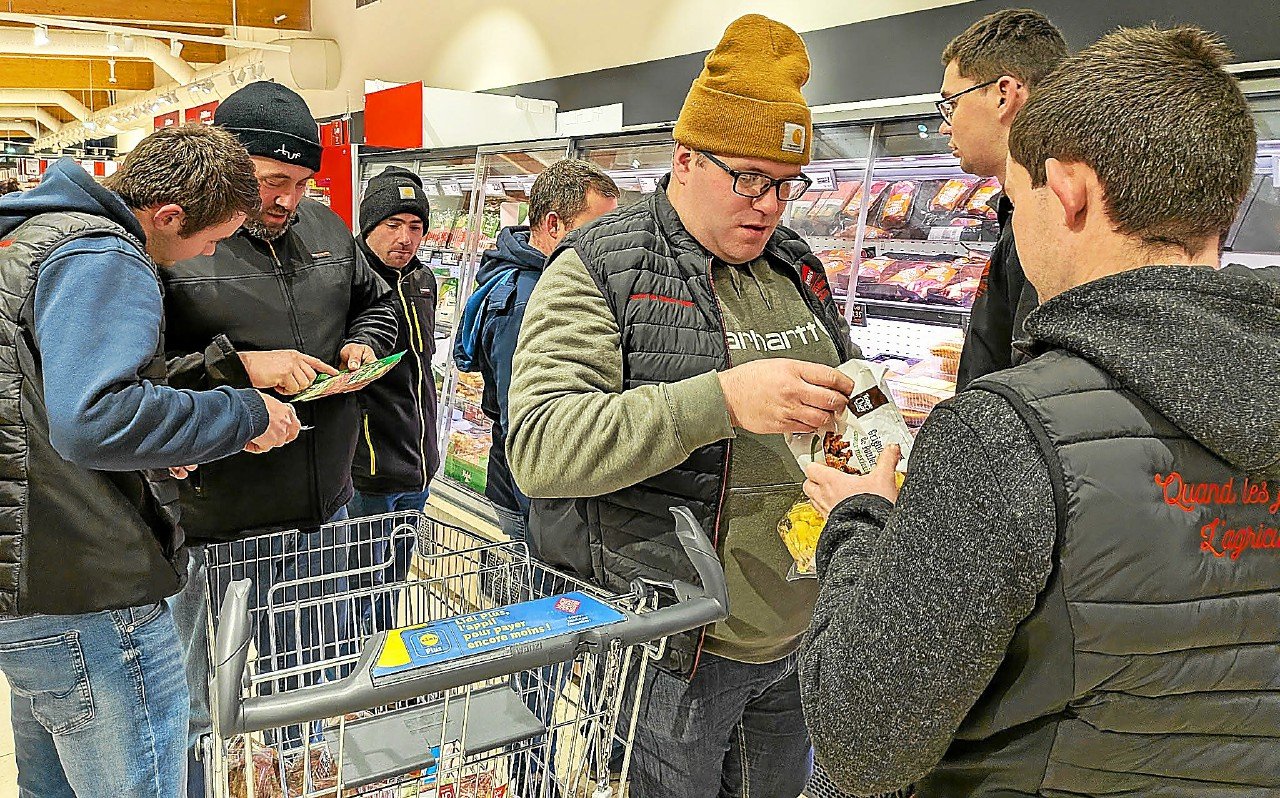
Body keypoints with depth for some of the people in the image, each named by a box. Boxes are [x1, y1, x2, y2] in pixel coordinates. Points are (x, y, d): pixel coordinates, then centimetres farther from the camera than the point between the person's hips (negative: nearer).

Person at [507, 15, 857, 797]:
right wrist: (721, 398, -36)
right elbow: (539, 446, -25)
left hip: (797, 636, 7)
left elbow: (842, 400, 23)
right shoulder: (598, 269, -13)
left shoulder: (797, 269, 8)